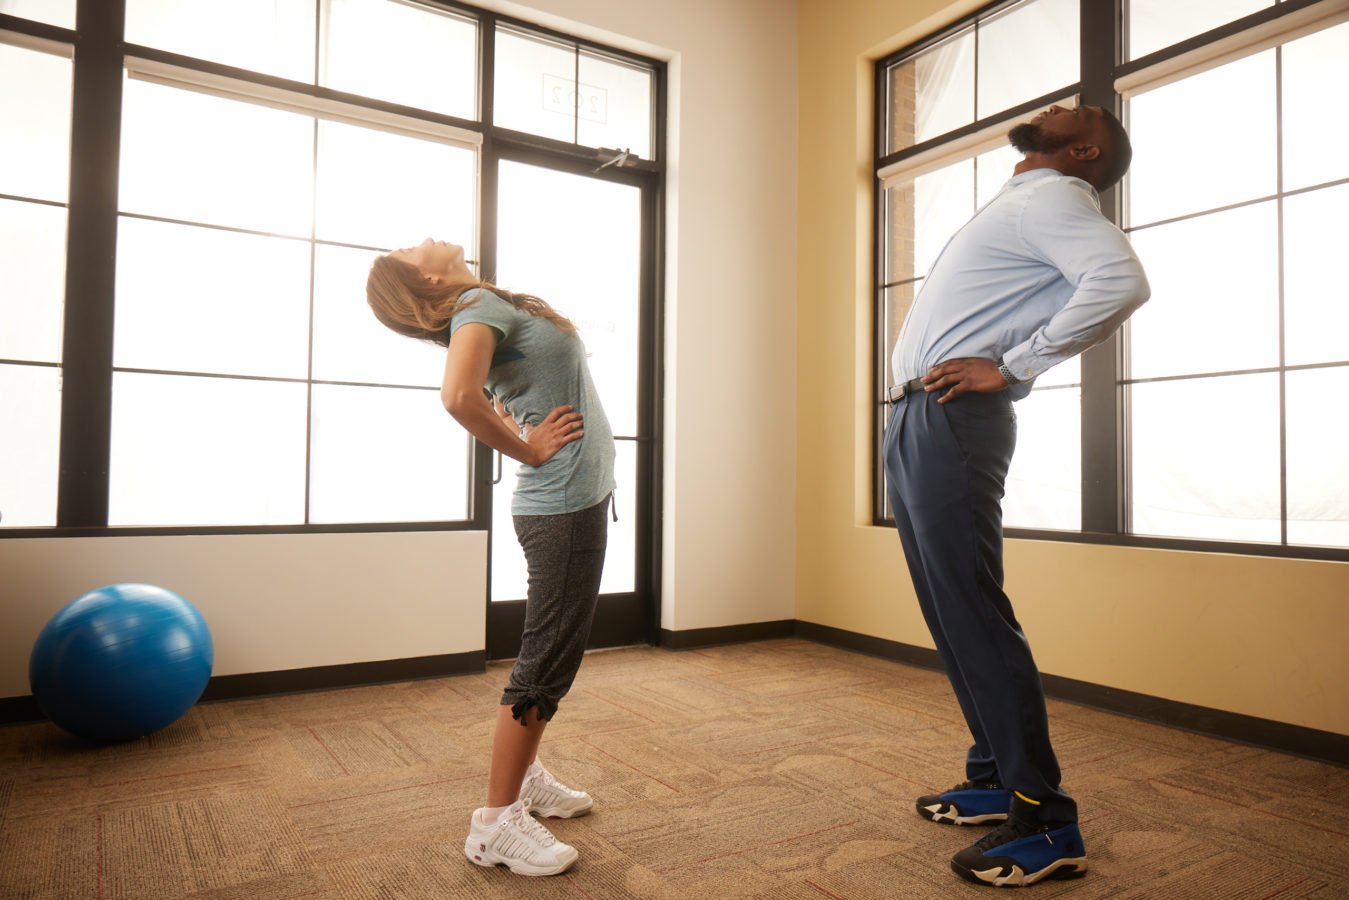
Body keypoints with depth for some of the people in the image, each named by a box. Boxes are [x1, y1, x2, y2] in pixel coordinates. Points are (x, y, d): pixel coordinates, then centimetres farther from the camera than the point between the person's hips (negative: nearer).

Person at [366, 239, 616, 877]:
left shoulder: (493, 304, 14)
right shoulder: (479, 306, -14)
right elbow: (459, 395, -34)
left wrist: (526, 439, 11)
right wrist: (530, 451, -19)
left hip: (576, 500, 9)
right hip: (562, 507, -9)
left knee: (554, 653, 19)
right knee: (546, 663, -2)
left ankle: (526, 777, 35)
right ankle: (496, 823, 10)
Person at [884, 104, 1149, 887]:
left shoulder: (1052, 197, -3)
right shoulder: (1020, 204, 27)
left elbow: (1121, 281, -23)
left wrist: (1012, 366, -18)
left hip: (953, 420, -10)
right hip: (919, 420, 10)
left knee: (973, 617, -10)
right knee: (953, 616, 12)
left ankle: (1047, 826, -1)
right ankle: (995, 781, 23)